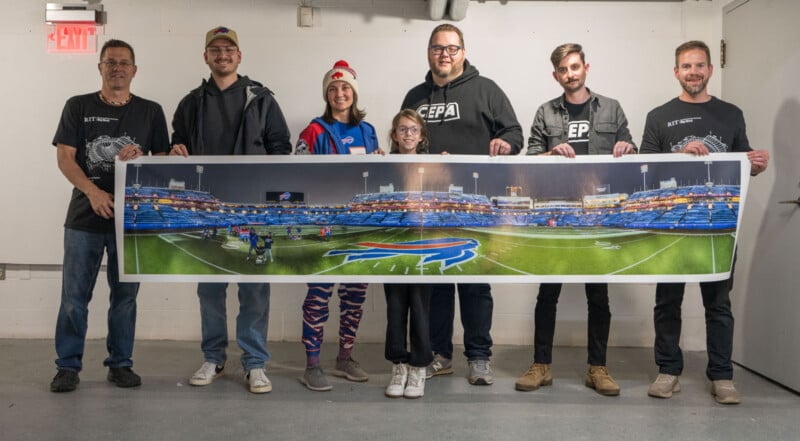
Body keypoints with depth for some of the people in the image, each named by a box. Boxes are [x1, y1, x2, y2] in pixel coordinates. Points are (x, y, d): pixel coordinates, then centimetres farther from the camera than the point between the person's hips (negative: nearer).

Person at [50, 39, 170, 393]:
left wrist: (140, 156, -14)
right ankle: (68, 366, 15)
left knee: (125, 295, 8)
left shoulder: (150, 112, 7)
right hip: (84, 217, -1)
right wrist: (92, 191, -17)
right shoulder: (78, 107, 5)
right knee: (74, 296, 3)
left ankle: (120, 363, 20)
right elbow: (64, 157, -1)